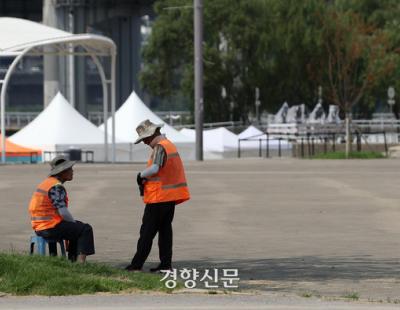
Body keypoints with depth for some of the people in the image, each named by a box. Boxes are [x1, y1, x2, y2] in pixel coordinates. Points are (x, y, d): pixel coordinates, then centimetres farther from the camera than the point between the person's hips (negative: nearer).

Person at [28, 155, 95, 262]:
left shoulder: (48, 182, 15)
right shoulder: (57, 187, -18)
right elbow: (63, 212, -21)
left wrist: (73, 222, 16)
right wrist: (74, 223, -2)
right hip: (51, 227, -10)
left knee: (78, 227, 26)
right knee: (85, 230, -3)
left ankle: (73, 259, 26)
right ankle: (80, 260, -7)